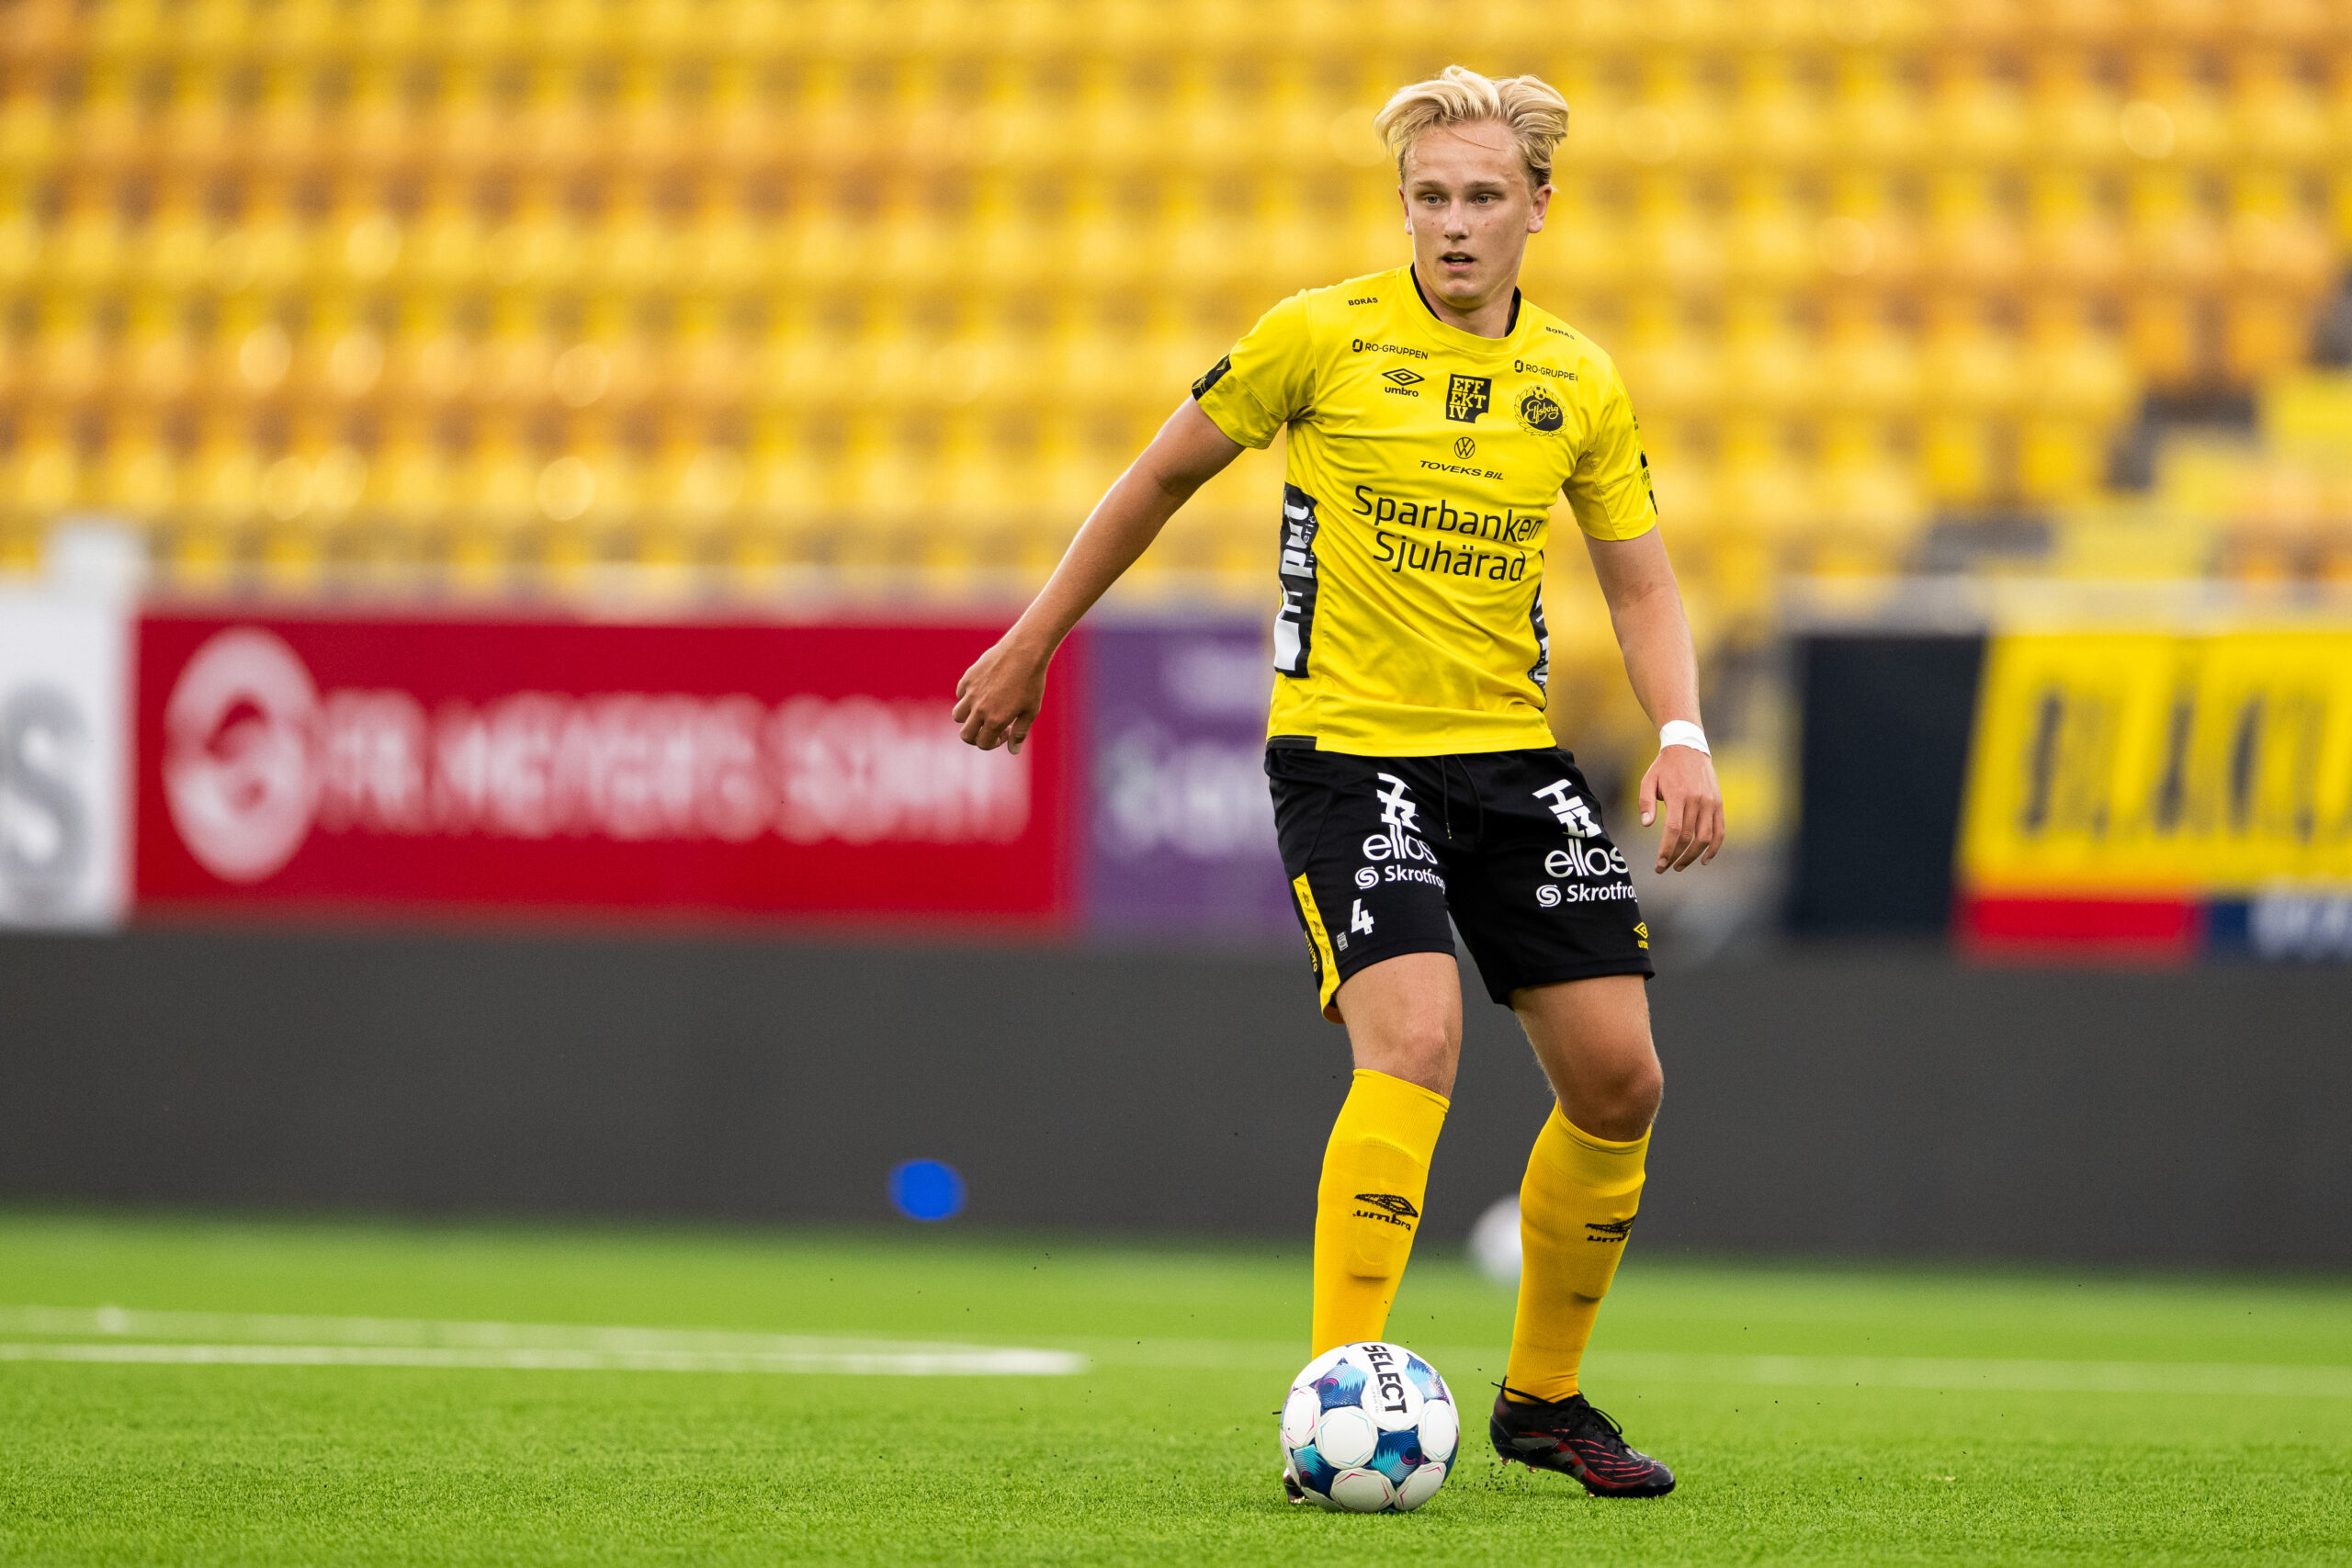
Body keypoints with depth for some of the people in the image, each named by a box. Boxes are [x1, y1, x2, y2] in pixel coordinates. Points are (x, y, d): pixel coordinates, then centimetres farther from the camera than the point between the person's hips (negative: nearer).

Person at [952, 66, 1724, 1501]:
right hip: (1347, 747, -5)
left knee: (1619, 1079, 2)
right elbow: (1162, 477, 5)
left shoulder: (1580, 383, 5)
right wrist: (1033, 646, 8)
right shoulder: (1324, 336, -7)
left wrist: (1682, 735, -7)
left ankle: (1545, 1396, 22)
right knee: (1417, 1040, -25)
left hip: (1514, 752, 5)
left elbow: (1641, 581, 11)